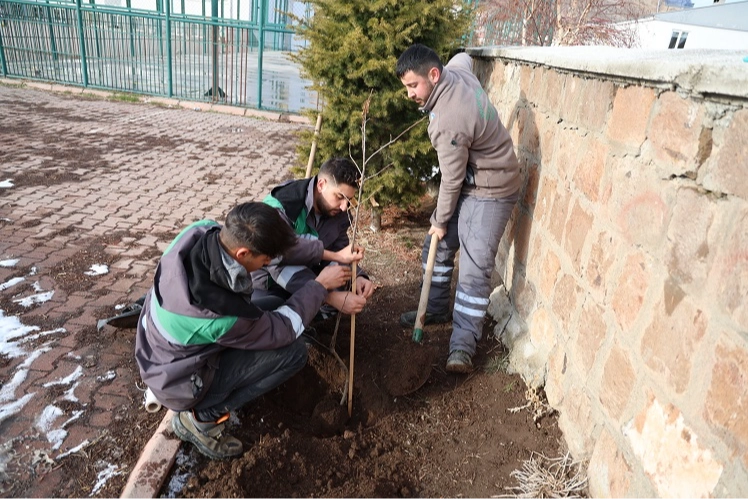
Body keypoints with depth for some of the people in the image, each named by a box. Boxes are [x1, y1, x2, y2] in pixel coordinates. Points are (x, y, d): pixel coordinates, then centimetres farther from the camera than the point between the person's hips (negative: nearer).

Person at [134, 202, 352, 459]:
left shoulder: (201, 231, -23)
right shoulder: (222, 315, -38)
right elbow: (284, 329, -19)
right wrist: (320, 285, -9)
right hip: (179, 384, -7)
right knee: (293, 351, -14)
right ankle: (201, 417, -2)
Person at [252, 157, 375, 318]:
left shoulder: (339, 214, -7)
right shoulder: (281, 206, -29)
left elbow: (338, 253, -3)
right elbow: (280, 265, -39)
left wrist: (357, 277, -27)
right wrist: (331, 296, -46)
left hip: (306, 280, 6)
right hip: (266, 285, -6)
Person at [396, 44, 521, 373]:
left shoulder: (449, 122, -32)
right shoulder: (457, 71, -6)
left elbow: (452, 180, -22)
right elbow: (463, 56, 21)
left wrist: (441, 221, -7)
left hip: (490, 192, -10)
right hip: (469, 181, 10)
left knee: (474, 268, -11)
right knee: (436, 247, 14)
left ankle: (463, 345, -3)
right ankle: (436, 309, 30)